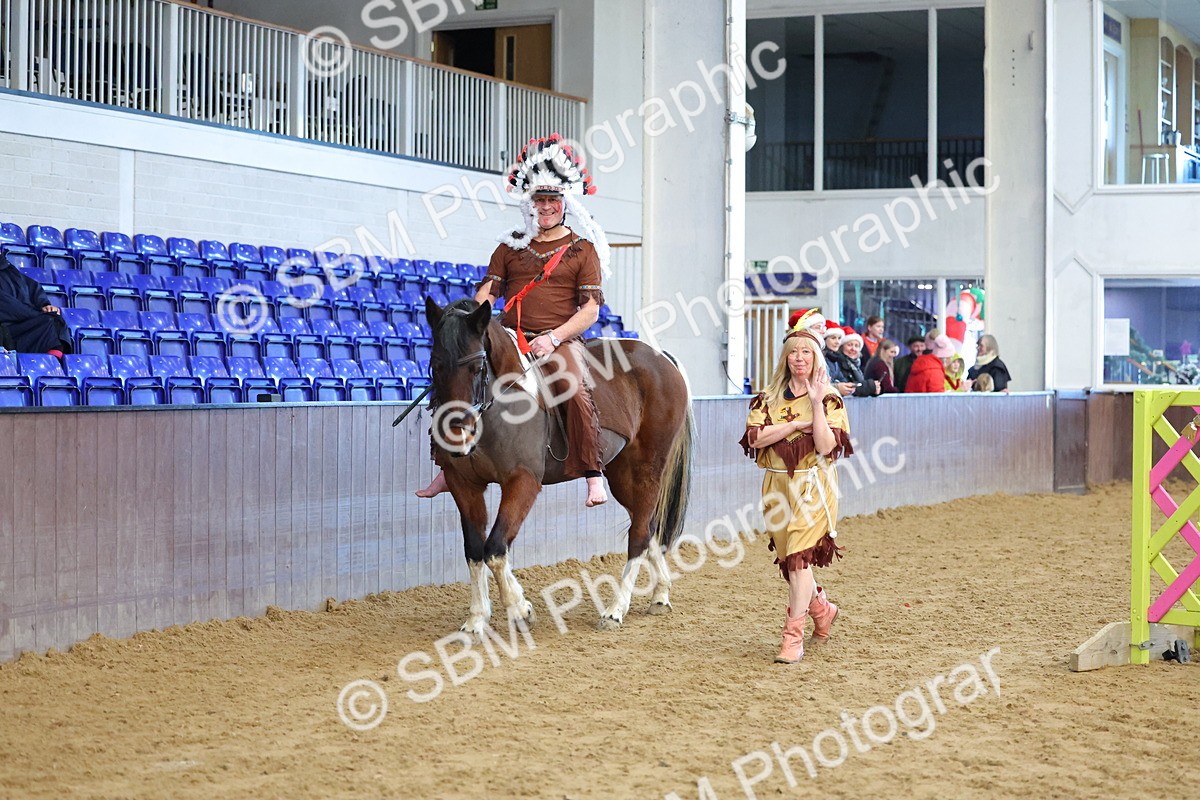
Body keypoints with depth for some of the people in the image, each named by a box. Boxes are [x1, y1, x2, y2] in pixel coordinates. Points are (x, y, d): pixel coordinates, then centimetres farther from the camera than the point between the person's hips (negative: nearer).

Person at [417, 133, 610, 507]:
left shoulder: (582, 249, 7)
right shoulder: (511, 247, 17)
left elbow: (590, 310, 0)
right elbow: (486, 293, 10)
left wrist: (553, 337, -15)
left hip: (561, 341, -4)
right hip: (511, 340, 4)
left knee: (575, 388, -33)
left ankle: (593, 476, -29)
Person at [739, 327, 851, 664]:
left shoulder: (829, 397, -2)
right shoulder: (770, 396, 7)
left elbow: (826, 446, -15)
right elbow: (754, 437, -7)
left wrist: (816, 404, -19)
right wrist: (796, 424, -14)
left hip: (813, 485, -4)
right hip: (777, 484, 5)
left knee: (799, 556, -13)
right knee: (787, 559, 12)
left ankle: (793, 637, -12)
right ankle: (822, 608, 38)